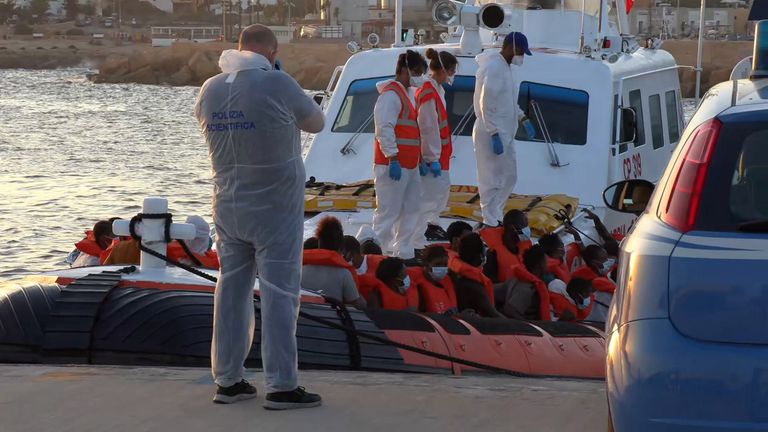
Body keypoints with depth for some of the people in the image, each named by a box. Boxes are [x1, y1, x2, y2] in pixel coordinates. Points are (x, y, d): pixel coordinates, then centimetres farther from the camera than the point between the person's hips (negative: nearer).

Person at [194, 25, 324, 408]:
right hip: (275, 208, -5)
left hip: (228, 207, 5)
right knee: (279, 293, -2)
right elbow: (317, 123, 0)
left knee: (232, 288, 12)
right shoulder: (277, 85, -15)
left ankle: (228, 380, 15)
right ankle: (281, 386, -2)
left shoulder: (210, 90, 1)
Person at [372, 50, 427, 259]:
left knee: (410, 210, 14)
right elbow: (384, 129, -21)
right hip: (393, 165, -11)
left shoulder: (404, 93, 19)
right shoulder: (390, 94, -13)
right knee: (388, 213, -10)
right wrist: (393, 159, -25)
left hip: (409, 165, 11)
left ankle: (404, 253, 22)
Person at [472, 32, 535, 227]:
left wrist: (523, 118, 21)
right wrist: (494, 134, -23)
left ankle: (495, 217, 26)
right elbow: (486, 104, -21)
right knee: (492, 181, -3)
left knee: (509, 177, 16)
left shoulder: (508, 67, 12)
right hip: (491, 135, -10)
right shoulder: (494, 67, -18)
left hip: (505, 134, 10)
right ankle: (490, 224, 3)